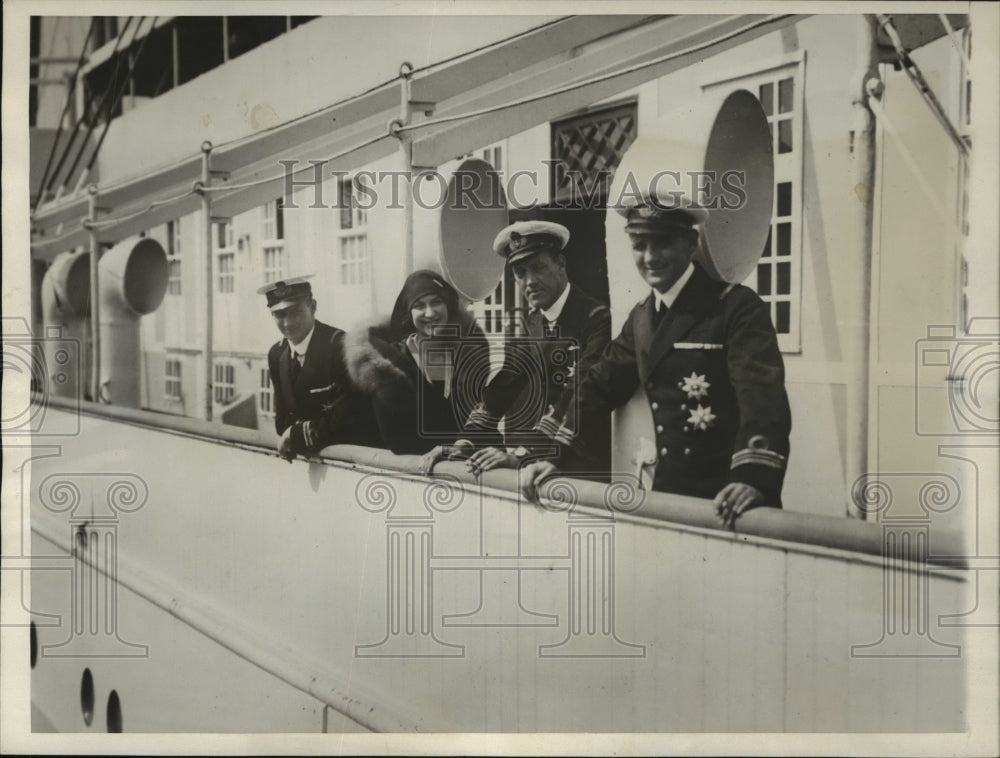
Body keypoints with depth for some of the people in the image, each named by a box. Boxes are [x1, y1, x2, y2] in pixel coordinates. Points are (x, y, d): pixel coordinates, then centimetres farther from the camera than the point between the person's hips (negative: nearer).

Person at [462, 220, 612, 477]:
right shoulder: (523, 325, 11)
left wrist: (523, 453, -21)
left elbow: (577, 397, -14)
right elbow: (500, 389, 10)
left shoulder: (596, 319, -6)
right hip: (521, 467, 4)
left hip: (579, 469, -4)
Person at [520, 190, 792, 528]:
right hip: (668, 494, 6)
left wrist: (754, 478, -37)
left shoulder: (738, 306, -10)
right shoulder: (641, 318, 12)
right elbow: (599, 387, 13)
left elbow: (762, 396, -22)